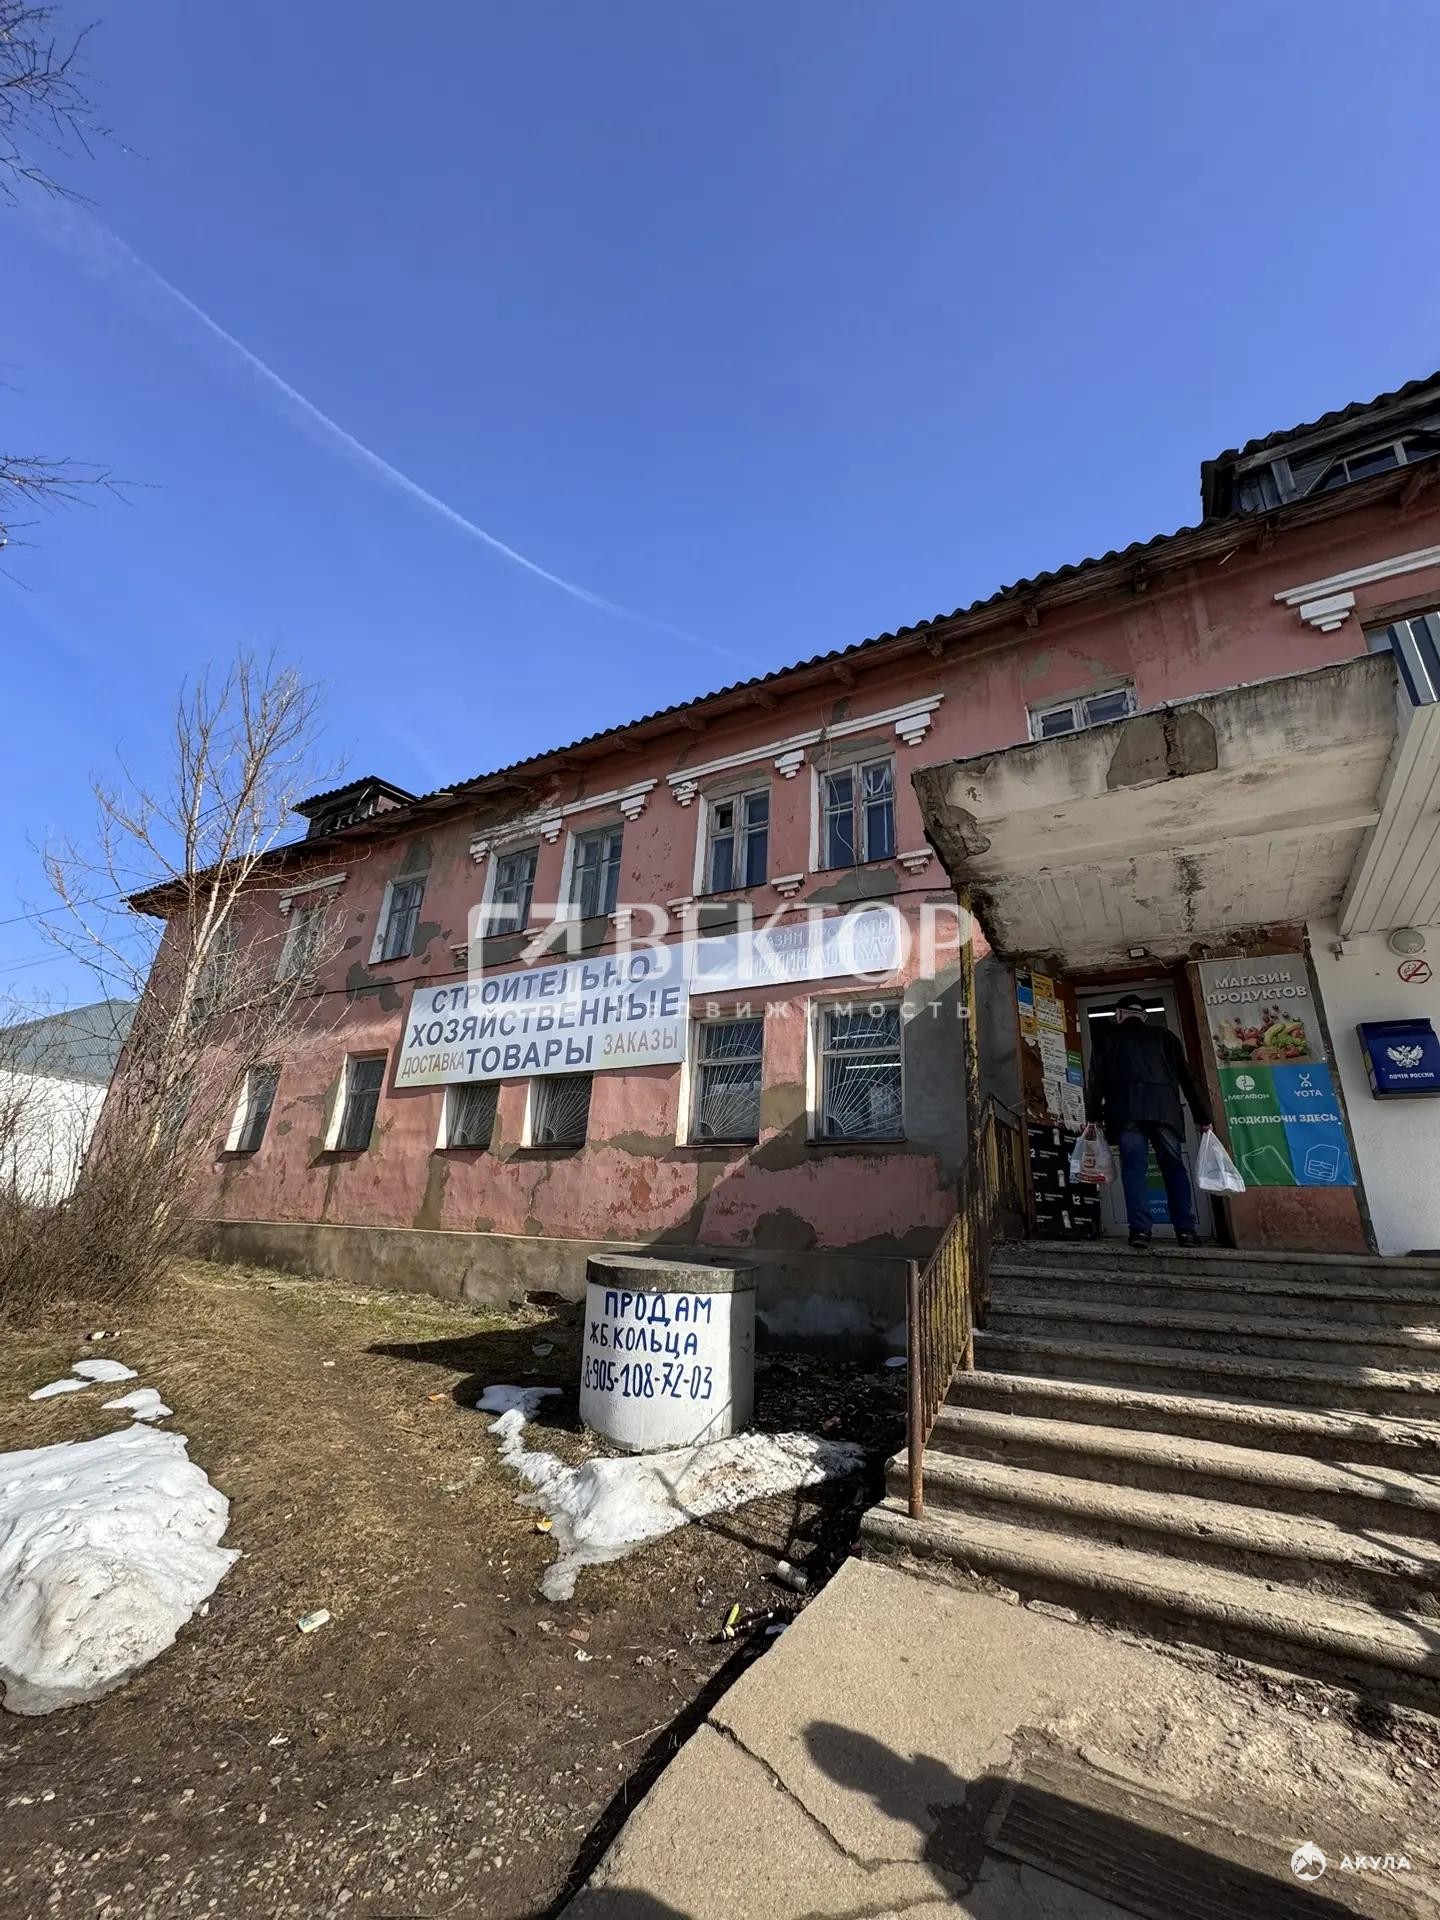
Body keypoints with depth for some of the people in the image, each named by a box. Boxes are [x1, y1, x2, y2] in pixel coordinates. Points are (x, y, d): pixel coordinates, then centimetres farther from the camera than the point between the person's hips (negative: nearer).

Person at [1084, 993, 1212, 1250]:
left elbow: (1096, 1079, 8)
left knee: (1134, 1168, -4)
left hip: (1126, 1110, -1)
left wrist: (1092, 1117, 8)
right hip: (1164, 1108, 2)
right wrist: (1202, 1117, 16)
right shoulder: (1164, 1035, 22)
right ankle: (1186, 1229, 1)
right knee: (1174, 1168, 7)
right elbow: (1188, 1077, 16)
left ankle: (1140, 1229, -12)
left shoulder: (1106, 1037, 18)